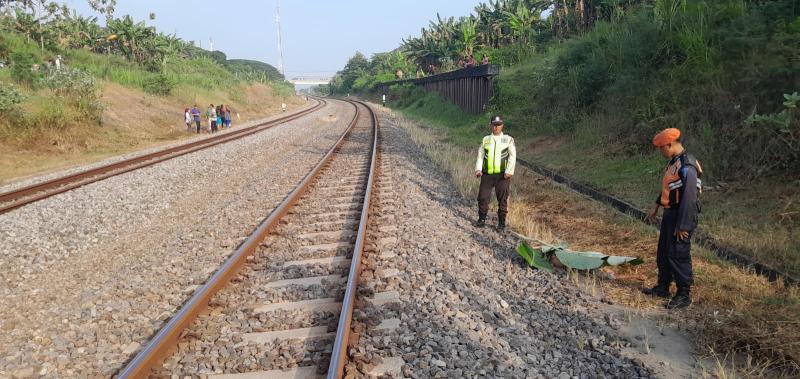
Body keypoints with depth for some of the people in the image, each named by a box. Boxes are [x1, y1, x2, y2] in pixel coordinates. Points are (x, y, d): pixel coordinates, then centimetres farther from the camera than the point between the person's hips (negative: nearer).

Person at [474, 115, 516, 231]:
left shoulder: (508, 139, 5)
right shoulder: (485, 139, 12)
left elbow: (512, 156, -2)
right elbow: (480, 155, 8)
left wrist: (509, 171, -13)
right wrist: (478, 169, -7)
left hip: (502, 175, -2)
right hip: (487, 174, 2)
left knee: (502, 200, 1)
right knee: (482, 197, 1)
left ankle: (501, 224, 11)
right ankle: (482, 219, 19)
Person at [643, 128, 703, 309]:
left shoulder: (687, 167, -23)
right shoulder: (674, 161, 9)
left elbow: (689, 198, -25)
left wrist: (683, 226, -24)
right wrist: (656, 206, 26)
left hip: (682, 216, -10)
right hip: (670, 213, 10)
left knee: (678, 255, -3)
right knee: (663, 253, 18)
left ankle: (684, 295, 8)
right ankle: (663, 287, 31)